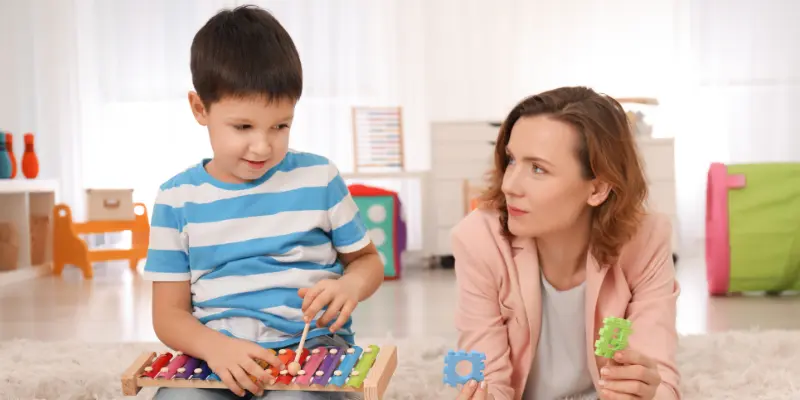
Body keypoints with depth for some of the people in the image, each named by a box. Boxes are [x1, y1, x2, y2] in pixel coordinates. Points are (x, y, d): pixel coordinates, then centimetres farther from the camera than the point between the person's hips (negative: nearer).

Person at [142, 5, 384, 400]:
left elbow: (367, 259, 13)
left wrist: (351, 285, -11)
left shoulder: (319, 178, 2)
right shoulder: (177, 198, 2)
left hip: (311, 347, 0)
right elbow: (169, 313, 2)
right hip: (213, 354, 1)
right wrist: (214, 346, -19)